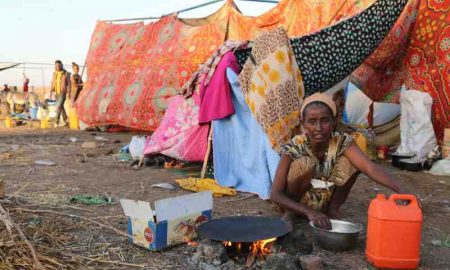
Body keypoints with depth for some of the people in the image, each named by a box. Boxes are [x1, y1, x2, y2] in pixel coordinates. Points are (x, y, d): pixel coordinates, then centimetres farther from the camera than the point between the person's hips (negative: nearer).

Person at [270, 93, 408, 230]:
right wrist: (310, 212, -40)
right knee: (305, 163, -32)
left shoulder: (341, 142, -18)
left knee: (349, 161, -21)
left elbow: (370, 168, -31)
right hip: (296, 204, -2)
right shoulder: (294, 148, -24)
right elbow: (275, 194, -27)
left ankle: (332, 210, -3)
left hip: (325, 203, 2)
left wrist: (401, 191, -48)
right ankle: (291, 213, -9)